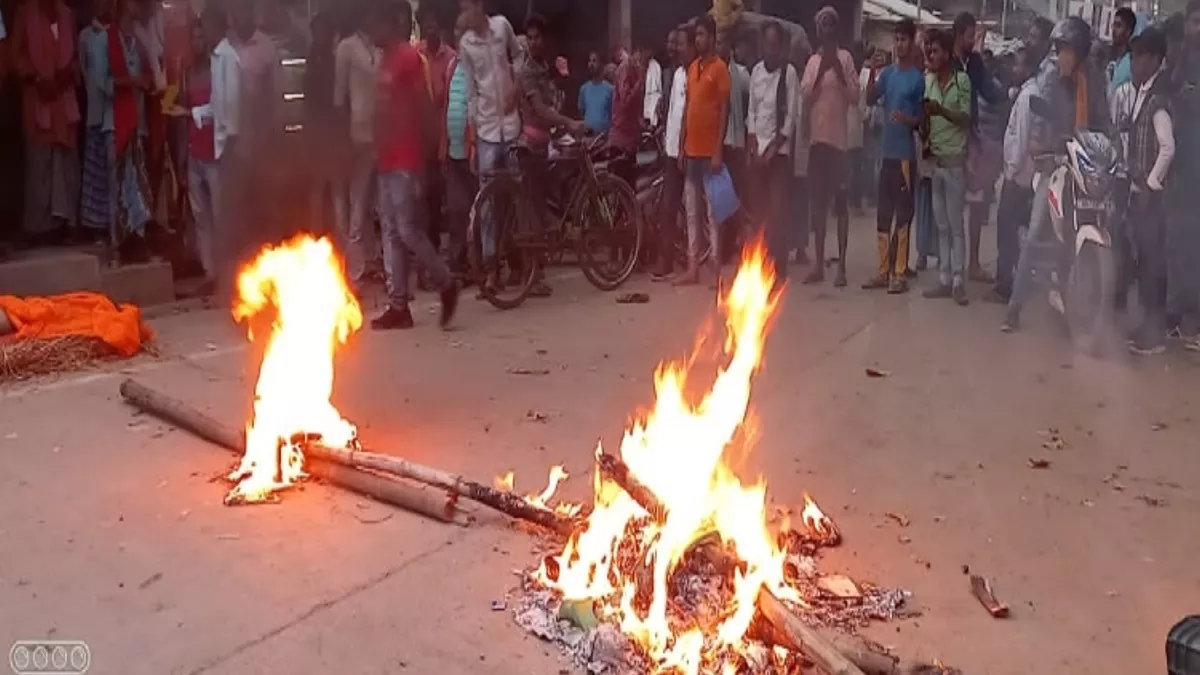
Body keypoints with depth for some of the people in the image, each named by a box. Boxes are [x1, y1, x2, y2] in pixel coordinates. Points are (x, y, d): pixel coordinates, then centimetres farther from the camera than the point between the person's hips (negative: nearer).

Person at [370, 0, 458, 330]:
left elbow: (424, 107, -14)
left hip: (406, 160, -10)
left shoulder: (408, 57, -10)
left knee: (408, 231, -8)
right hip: (388, 159, 10)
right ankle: (398, 306, 10)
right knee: (391, 234, 7)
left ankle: (447, 284, 11)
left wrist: (425, 152, -16)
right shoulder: (386, 59, 16)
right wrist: (379, 150, 18)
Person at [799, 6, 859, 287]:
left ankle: (841, 266, 1)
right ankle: (819, 264, 13)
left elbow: (855, 97, -6)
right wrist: (820, 71, -11)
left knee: (840, 201, -2)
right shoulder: (813, 61, 13)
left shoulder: (845, 58, 0)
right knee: (818, 201, 7)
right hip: (817, 137, 5)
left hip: (839, 137, -4)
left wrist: (839, 72, -16)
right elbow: (805, 96, 1)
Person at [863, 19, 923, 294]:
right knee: (883, 213, 7)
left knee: (903, 213, -3)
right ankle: (883, 270, 14)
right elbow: (870, 100, -1)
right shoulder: (887, 73, 10)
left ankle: (900, 273, 1)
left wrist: (908, 120, -21)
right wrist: (871, 73, -13)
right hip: (887, 151, 5)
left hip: (906, 153, -5)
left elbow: (923, 117, 0)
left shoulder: (918, 78, -3)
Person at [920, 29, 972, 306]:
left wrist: (941, 110, -21)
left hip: (955, 160, -5)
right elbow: (925, 117, 9)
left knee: (955, 224, -3)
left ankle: (958, 281, 1)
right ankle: (944, 279, 12)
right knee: (941, 224, 7)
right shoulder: (928, 80, 7)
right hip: (934, 160, 5)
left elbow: (967, 120, -6)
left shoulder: (962, 80, -6)